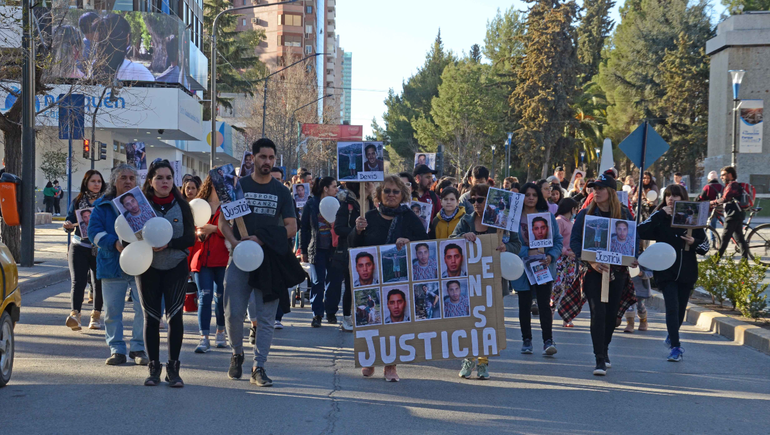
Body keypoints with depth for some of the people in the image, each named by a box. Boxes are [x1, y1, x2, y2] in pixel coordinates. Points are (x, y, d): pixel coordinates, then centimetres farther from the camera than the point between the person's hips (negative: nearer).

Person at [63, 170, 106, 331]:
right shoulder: (77, 201, 9)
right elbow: (70, 221, 10)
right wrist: (67, 225, -13)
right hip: (79, 247, 0)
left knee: (99, 282, 4)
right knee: (77, 280, -13)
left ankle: (96, 315, 19)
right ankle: (74, 314, -25)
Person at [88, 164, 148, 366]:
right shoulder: (103, 205, 9)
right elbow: (94, 230, 0)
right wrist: (115, 243, -17)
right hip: (112, 264, 1)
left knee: (144, 307, -5)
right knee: (112, 309, 2)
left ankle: (139, 348, 6)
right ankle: (116, 349, 12)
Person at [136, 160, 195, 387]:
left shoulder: (181, 205, 1)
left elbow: (190, 238, -3)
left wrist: (168, 244, -19)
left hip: (176, 267, 0)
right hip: (148, 268, 0)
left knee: (175, 315, -4)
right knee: (151, 317, 4)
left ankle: (173, 368, 3)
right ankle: (154, 367, 13)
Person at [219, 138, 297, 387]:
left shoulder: (281, 192, 10)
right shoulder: (238, 186, 7)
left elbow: (291, 227, 3)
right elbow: (223, 221, 4)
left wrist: (262, 239, -11)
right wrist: (234, 241, -17)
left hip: (270, 260, 1)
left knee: (266, 317, -1)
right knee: (233, 313, -4)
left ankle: (258, 367, 4)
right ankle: (237, 354, 21)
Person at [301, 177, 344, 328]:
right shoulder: (311, 204, 1)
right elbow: (304, 228, 5)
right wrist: (304, 250, 4)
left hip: (334, 248, 2)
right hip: (317, 249, -2)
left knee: (334, 281, 4)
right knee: (318, 281, -6)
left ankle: (331, 312, 18)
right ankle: (317, 315, -1)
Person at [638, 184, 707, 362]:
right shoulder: (660, 218, 1)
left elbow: (705, 245, 8)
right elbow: (640, 232, -17)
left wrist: (694, 242, -14)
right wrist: (661, 213, -17)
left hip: (687, 272, 2)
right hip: (666, 271, -2)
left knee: (681, 308, 13)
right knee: (672, 307, -13)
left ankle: (672, 336, 39)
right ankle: (676, 346, -9)